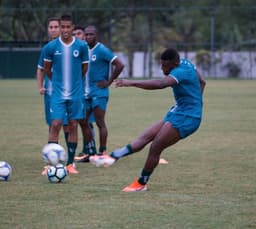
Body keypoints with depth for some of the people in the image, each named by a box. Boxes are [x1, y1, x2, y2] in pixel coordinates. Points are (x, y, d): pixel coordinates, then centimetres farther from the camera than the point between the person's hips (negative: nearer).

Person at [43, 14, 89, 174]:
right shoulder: (51, 47, -5)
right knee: (56, 125, -9)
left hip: (76, 94, 1)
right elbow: (47, 68, 11)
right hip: (58, 93, -1)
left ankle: (70, 164, 12)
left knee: (73, 126, 5)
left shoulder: (81, 46, -4)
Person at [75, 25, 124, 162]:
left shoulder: (101, 50, -12)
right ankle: (90, 153, 16)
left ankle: (102, 153, -1)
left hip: (99, 93, -8)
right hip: (86, 93, 8)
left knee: (100, 123, -6)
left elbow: (120, 65, -17)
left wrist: (108, 82, -14)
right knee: (83, 122, 8)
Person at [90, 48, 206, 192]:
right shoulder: (186, 64, 8)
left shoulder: (180, 72, -23)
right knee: (145, 137, -1)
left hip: (186, 118, -11)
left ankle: (141, 184, 1)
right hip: (178, 113, 11)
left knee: (155, 148, -11)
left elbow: (160, 84, -41)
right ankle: (112, 157, -9)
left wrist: (131, 83, -48)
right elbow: (202, 82, 23)